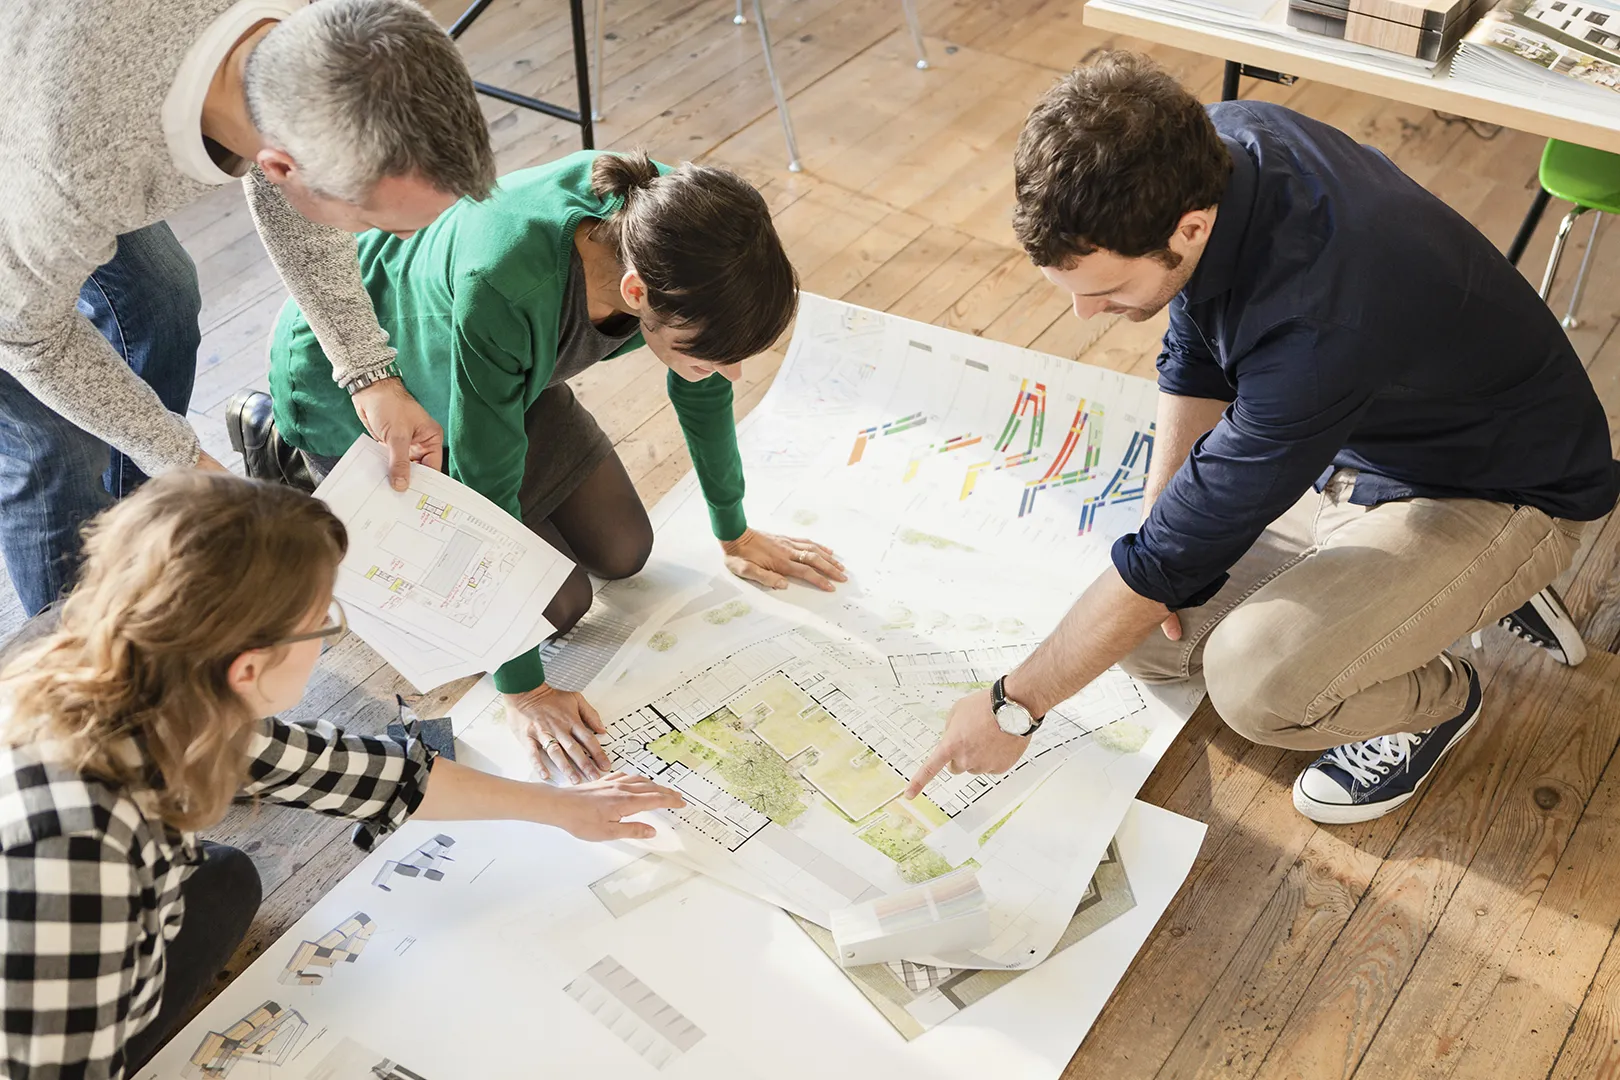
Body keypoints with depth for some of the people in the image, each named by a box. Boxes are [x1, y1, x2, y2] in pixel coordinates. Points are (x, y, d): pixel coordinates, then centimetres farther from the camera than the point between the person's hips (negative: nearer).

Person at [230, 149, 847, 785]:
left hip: (499, 368, 6)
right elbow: (487, 490, -35)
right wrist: (522, 687, -26)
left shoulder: (678, 230, -28)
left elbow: (701, 391, -8)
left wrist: (735, 533, 5)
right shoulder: (501, 287, -46)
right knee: (558, 602, -2)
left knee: (622, 552, 9)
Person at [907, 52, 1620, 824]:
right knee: (1147, 639, 0)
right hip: (1356, 443, 8)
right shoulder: (1207, 146, -18)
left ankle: (1437, 697, 5)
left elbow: (1183, 551, -31)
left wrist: (1014, 705, -20)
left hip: (1498, 492, -8)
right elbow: (1195, 356, 1)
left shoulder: (1318, 325, -41)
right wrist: (1158, 533, -5)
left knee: (1255, 681, -30)